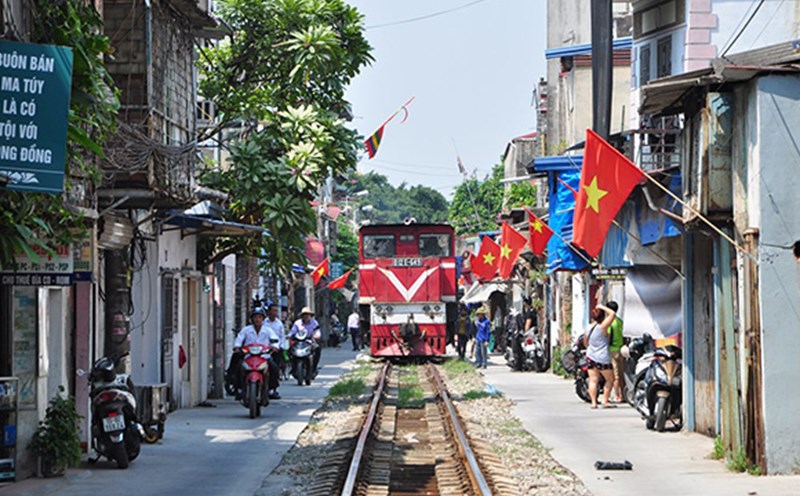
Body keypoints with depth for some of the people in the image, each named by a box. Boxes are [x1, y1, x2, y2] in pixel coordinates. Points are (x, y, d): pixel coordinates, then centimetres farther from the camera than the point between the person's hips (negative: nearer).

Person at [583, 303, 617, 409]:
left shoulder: (589, 328, 4)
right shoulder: (602, 327, -15)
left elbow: (585, 343, 17)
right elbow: (612, 314, -14)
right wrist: (602, 307, -5)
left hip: (590, 357, 5)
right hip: (602, 359, -5)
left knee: (593, 380, 3)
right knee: (610, 380, 11)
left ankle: (593, 402, -7)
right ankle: (605, 401, 7)